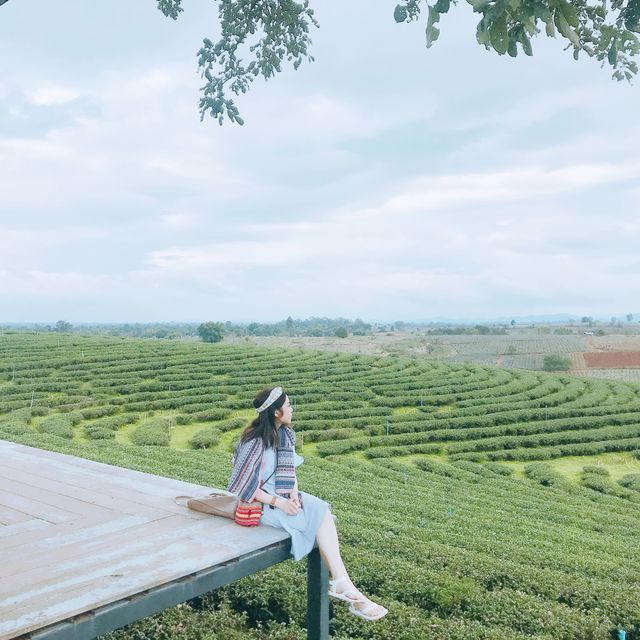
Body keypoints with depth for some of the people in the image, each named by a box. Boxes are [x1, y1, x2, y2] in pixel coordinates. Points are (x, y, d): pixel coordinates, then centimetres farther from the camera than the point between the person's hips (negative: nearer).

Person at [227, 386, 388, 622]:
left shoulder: (284, 434, 3)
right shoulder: (254, 441, -20)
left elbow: (289, 470, 7)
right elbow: (244, 485, -19)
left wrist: (293, 493, -12)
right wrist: (278, 503, -21)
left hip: (281, 495, 7)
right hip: (259, 503, -7)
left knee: (321, 509, -17)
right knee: (316, 519, -19)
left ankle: (340, 582, -24)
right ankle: (342, 584, -11)